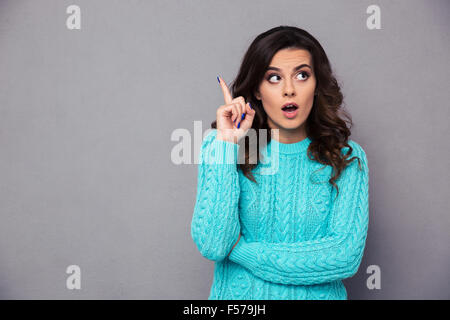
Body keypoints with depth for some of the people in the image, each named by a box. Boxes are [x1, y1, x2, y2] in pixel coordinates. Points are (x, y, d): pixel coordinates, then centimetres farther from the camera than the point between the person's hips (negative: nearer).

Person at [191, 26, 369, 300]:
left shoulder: (347, 158, -6)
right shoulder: (218, 146, -7)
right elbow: (212, 246, -17)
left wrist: (240, 250, -15)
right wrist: (227, 145, -20)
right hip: (238, 294, 0)